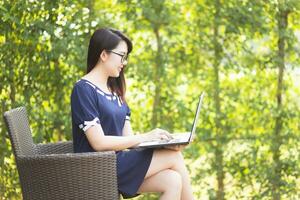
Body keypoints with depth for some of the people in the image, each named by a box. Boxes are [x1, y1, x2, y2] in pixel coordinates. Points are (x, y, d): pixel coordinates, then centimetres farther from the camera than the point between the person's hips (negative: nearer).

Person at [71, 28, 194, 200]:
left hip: (118, 163, 8)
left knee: (173, 181, -17)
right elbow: (99, 142, -17)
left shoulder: (114, 91, 18)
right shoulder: (83, 89, -9)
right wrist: (145, 137, -16)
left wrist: (162, 140, -7)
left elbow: (127, 136, 10)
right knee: (174, 157, -15)